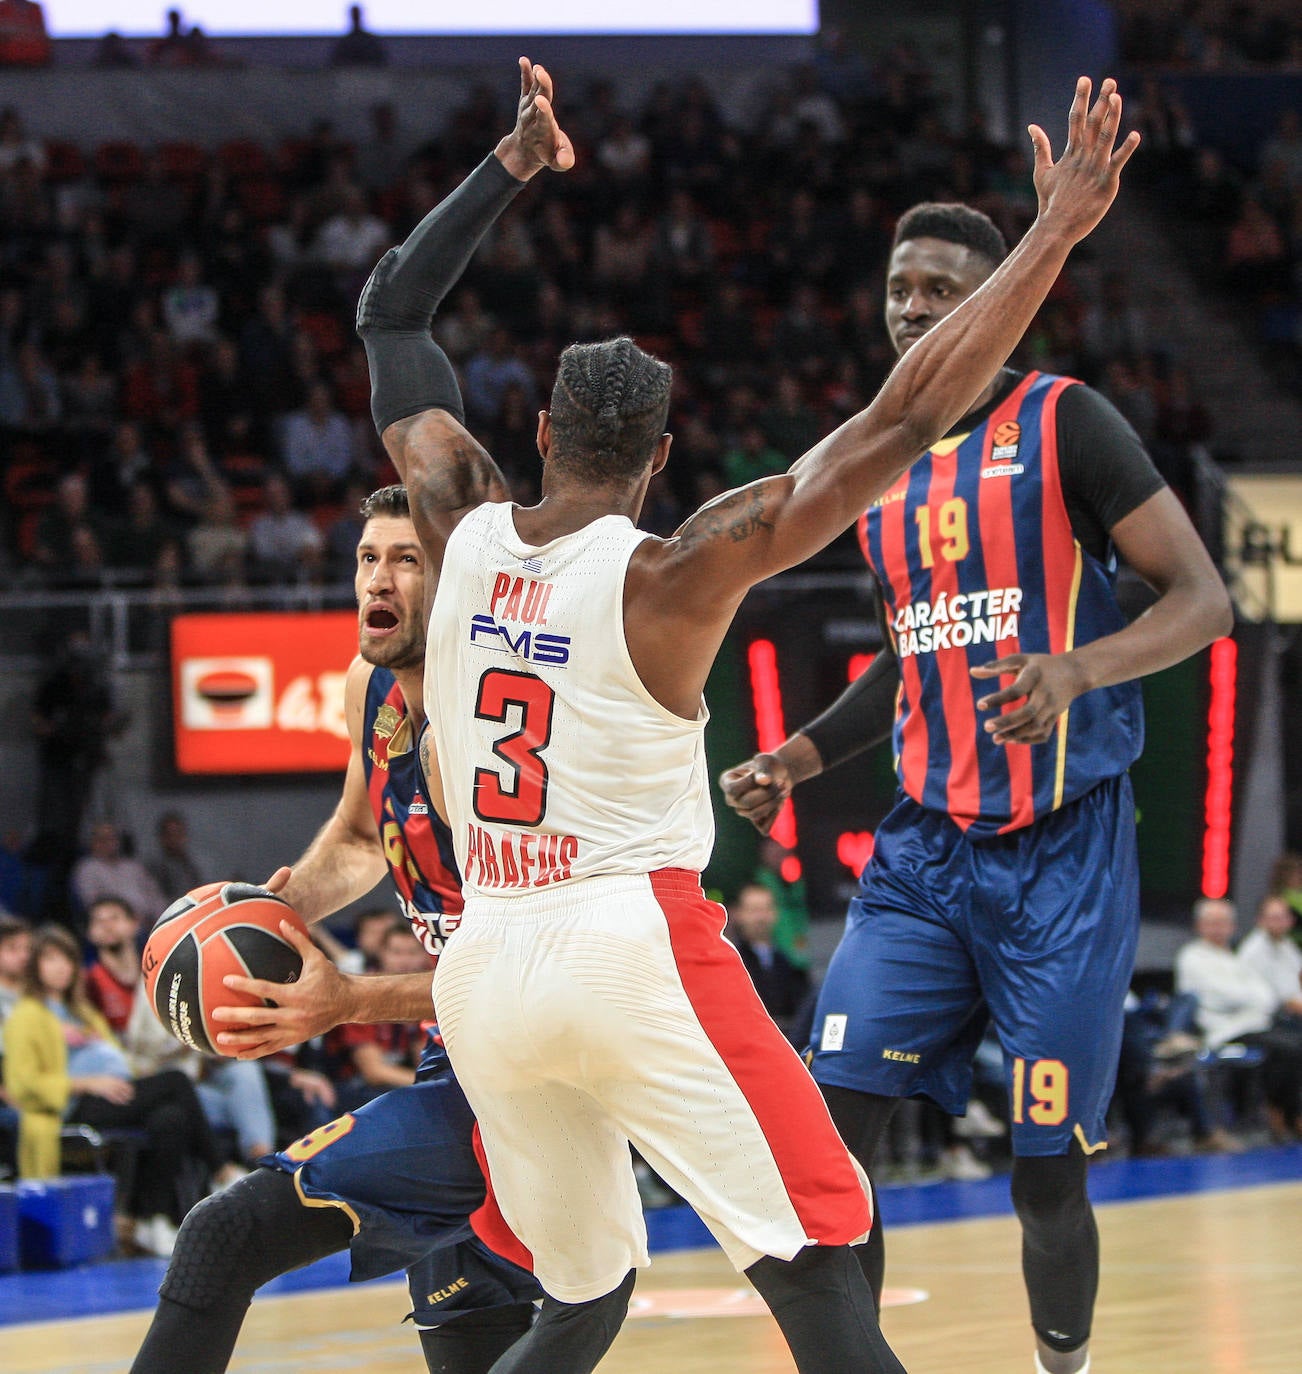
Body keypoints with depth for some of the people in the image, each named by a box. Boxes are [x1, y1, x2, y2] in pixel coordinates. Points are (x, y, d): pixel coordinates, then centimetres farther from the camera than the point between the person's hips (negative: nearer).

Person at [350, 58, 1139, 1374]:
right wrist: (1052, 239, -11)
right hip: (634, 952, -6)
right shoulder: (668, 575, -8)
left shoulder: (462, 532, 5)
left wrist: (512, 167, 25)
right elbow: (902, 423, -13)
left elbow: (388, 316, 21)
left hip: (484, 967, 6)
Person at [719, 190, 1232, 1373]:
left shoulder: (1063, 423, -7)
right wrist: (802, 758, 12)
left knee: (1048, 1174, -1)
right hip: (927, 845, 5)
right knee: (833, 1124, -9)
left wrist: (1079, 668, -28)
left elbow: (1203, 599, -11)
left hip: (1061, 851, -5)